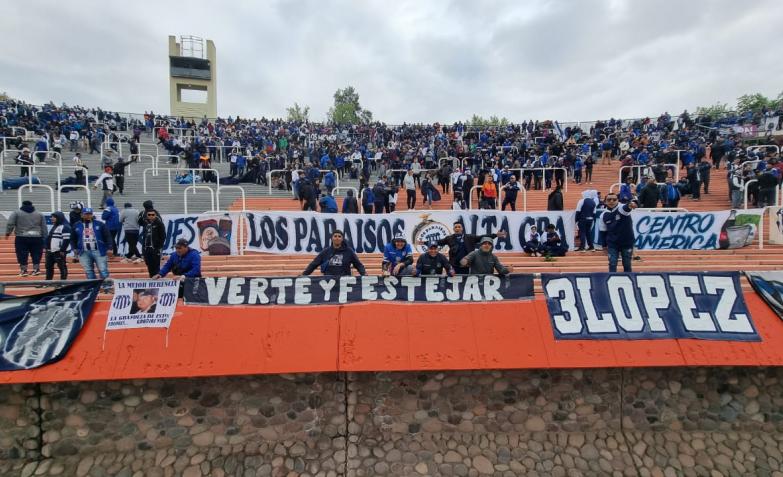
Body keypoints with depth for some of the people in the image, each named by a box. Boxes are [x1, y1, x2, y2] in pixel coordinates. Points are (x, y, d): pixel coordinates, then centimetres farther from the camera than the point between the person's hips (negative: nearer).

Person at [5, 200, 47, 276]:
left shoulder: (16, 213, 7)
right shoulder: (39, 214, 13)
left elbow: (10, 224, -1)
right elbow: (44, 228, 13)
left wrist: (8, 233, 9)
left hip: (22, 238, -2)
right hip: (37, 238, 2)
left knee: (22, 255, 4)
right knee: (36, 254, 8)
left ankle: (23, 270, 5)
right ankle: (36, 269, 7)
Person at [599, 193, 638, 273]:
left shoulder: (622, 208, -14)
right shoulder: (604, 215, -2)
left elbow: (626, 207, -41)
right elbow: (603, 231, 8)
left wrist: (630, 204, -65)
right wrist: (605, 245, 9)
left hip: (627, 242, -2)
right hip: (612, 244, 2)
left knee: (627, 265, 11)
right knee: (612, 264, -1)